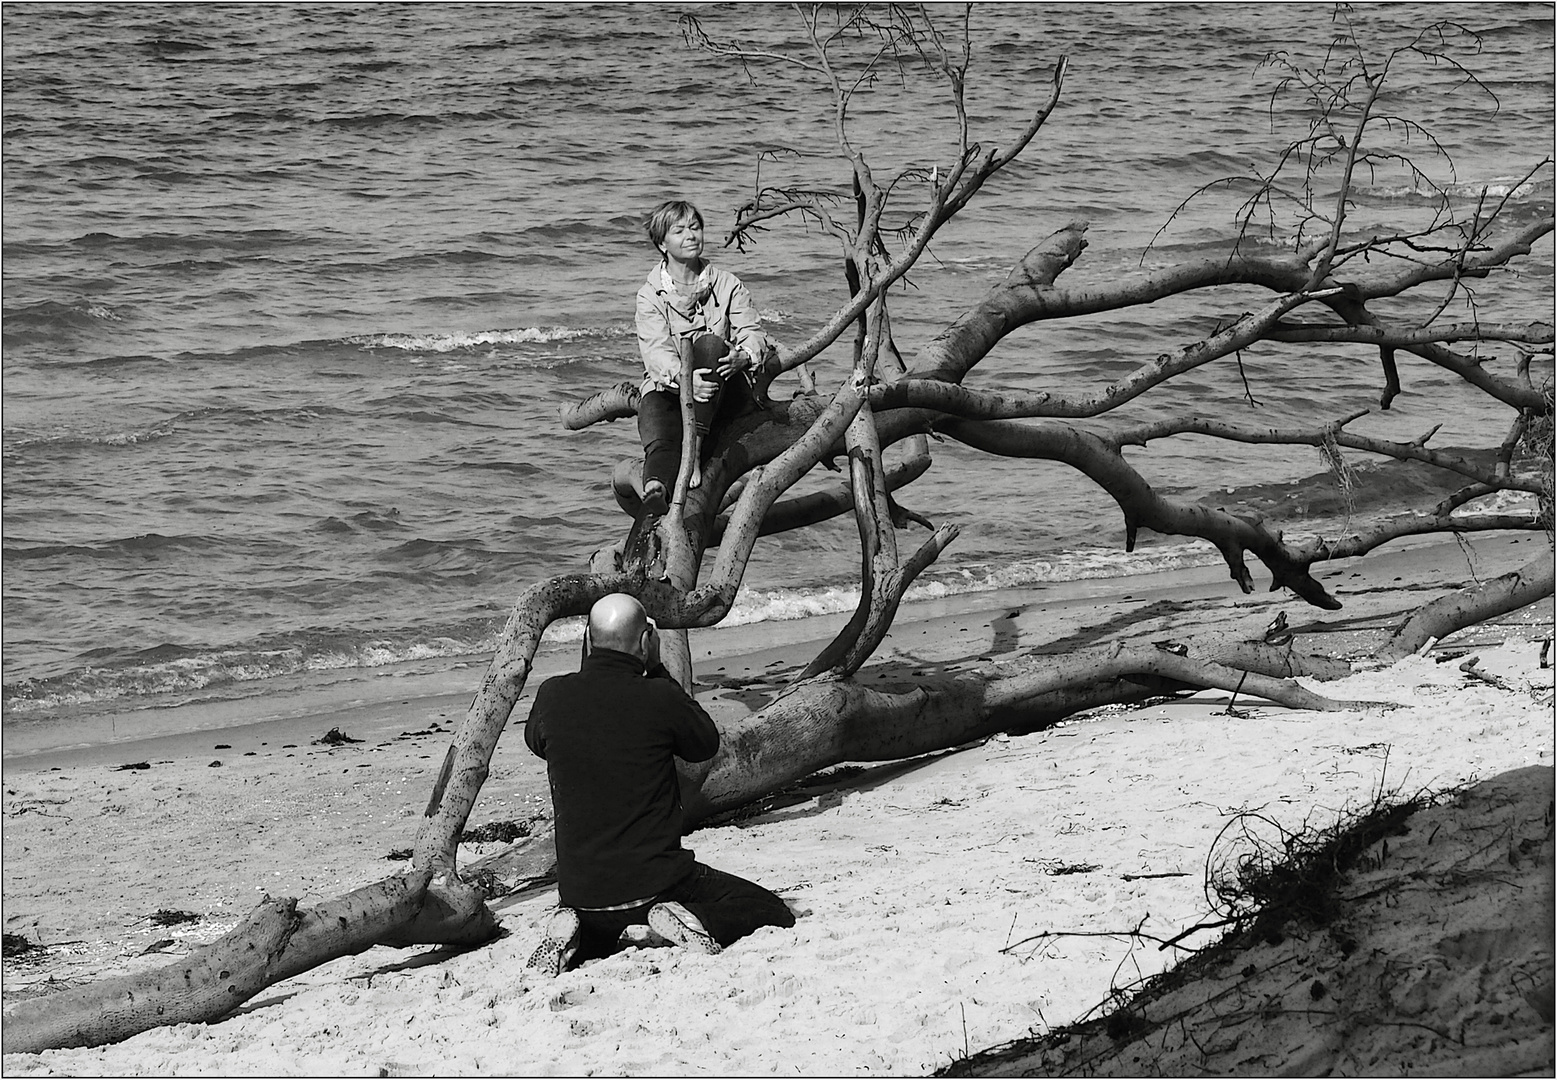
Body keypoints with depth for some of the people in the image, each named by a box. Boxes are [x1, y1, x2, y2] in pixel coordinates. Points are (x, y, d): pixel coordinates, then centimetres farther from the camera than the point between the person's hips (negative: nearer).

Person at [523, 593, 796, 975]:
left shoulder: (553, 696, -6)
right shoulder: (661, 698, -15)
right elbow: (706, 745, 6)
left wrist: (589, 669, 15)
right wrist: (657, 670, 8)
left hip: (580, 890, 4)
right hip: (656, 881, -4)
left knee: (601, 929, 37)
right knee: (775, 914, 8)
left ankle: (570, 931, 3)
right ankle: (693, 918, -15)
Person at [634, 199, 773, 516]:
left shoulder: (727, 285, 11)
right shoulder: (650, 295, 4)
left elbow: (753, 332, 0)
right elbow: (656, 350, -11)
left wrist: (742, 356, -26)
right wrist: (683, 377, -34)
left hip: (725, 391, 1)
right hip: (667, 386, -1)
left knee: (710, 344, -32)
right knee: (659, 440, -34)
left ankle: (694, 448, -42)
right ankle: (655, 489, -69)